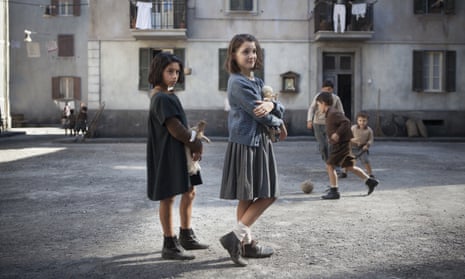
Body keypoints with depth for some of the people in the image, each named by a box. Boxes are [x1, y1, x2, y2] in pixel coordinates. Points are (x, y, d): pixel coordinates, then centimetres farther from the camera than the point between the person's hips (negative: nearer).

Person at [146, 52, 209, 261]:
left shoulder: (168, 94, 14)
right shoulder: (162, 98, -17)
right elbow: (174, 128, -20)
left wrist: (193, 143, -5)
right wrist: (196, 145, -8)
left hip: (180, 152, 10)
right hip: (167, 153, -10)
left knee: (189, 193, 17)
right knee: (168, 197, -2)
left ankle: (186, 237, 30)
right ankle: (170, 246, 8)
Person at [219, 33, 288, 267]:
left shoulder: (257, 82, 15)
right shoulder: (238, 83, -14)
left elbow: (279, 109, 7)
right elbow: (261, 116, -18)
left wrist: (271, 105, -17)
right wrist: (280, 124, 1)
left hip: (260, 143, 9)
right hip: (245, 144, -9)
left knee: (268, 194, 11)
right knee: (247, 197, -3)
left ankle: (246, 241, 18)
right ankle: (236, 237, 6)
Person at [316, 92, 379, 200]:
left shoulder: (333, 113, -16)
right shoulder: (331, 114, 14)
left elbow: (346, 122, -25)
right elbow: (342, 123, 23)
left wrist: (337, 133, -28)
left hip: (340, 144, -10)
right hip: (340, 144, 10)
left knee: (329, 166, -7)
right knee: (349, 167, 16)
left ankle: (334, 191, -3)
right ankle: (370, 181, 23)